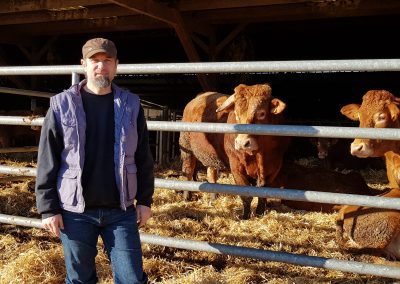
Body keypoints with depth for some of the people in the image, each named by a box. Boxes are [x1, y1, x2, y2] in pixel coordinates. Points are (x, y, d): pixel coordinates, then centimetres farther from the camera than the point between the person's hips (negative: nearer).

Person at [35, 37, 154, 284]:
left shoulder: (131, 105, 2)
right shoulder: (61, 105, -3)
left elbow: (143, 159, 6)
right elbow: (47, 162, -2)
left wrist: (144, 200, 4)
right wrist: (48, 208, -5)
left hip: (121, 211, 1)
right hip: (75, 211, -1)